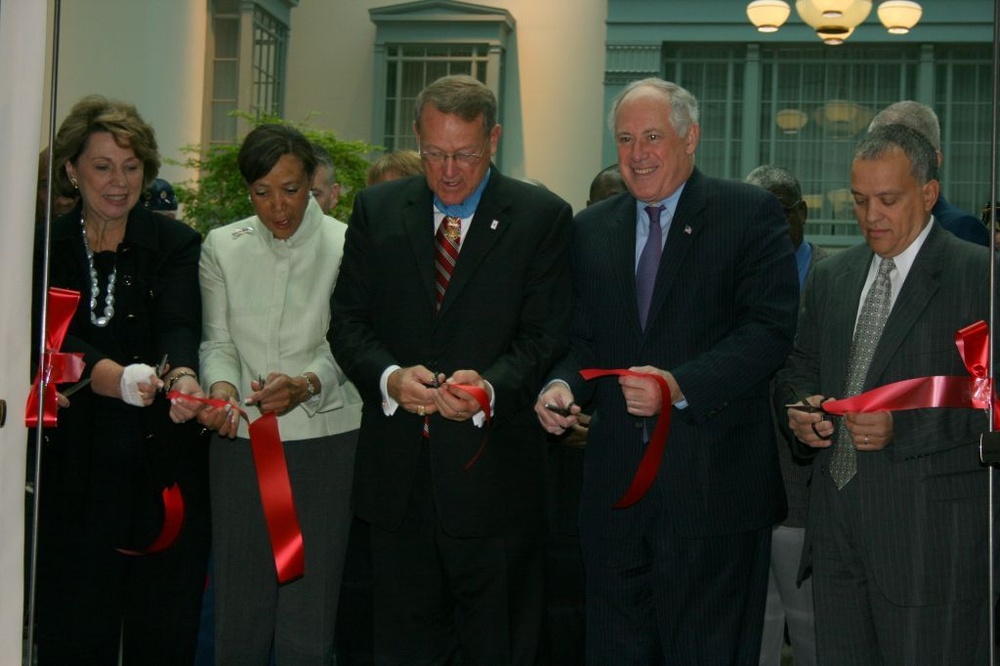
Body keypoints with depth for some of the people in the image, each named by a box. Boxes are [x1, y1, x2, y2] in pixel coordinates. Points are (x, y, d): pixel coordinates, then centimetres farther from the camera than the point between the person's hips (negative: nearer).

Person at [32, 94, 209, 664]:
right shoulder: (47, 248, 3)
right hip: (76, 469, 0)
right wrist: (119, 378, -32)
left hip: (164, 469, 0)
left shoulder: (176, 243, 4)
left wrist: (182, 377, -36)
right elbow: (55, 339, -11)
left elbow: (180, 325, -13)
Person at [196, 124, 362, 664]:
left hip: (323, 437, -2)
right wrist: (222, 386, -14)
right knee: (239, 606, 7)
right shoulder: (222, 246, 8)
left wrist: (307, 385, -25)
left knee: (309, 619, -2)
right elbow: (218, 340, 7)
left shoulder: (345, 246, -2)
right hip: (240, 439, 3)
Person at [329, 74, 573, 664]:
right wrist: (390, 376, -15)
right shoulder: (377, 210, 8)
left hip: (493, 475, -3)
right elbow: (349, 320, 5)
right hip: (398, 475, 3)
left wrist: (491, 388, -24)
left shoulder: (543, 217, -1)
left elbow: (546, 335, -6)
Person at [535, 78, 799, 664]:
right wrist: (563, 385, -6)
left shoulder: (752, 214, -2)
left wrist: (680, 386, -22)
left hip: (713, 484, -4)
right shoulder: (591, 229, 14)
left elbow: (769, 331, -11)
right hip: (617, 482, 5)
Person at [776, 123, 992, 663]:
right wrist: (800, 411, 1)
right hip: (837, 524, 6)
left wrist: (902, 426, -19)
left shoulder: (977, 274, -5)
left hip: (931, 531, -5)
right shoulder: (830, 277, 14)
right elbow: (799, 370, 22)